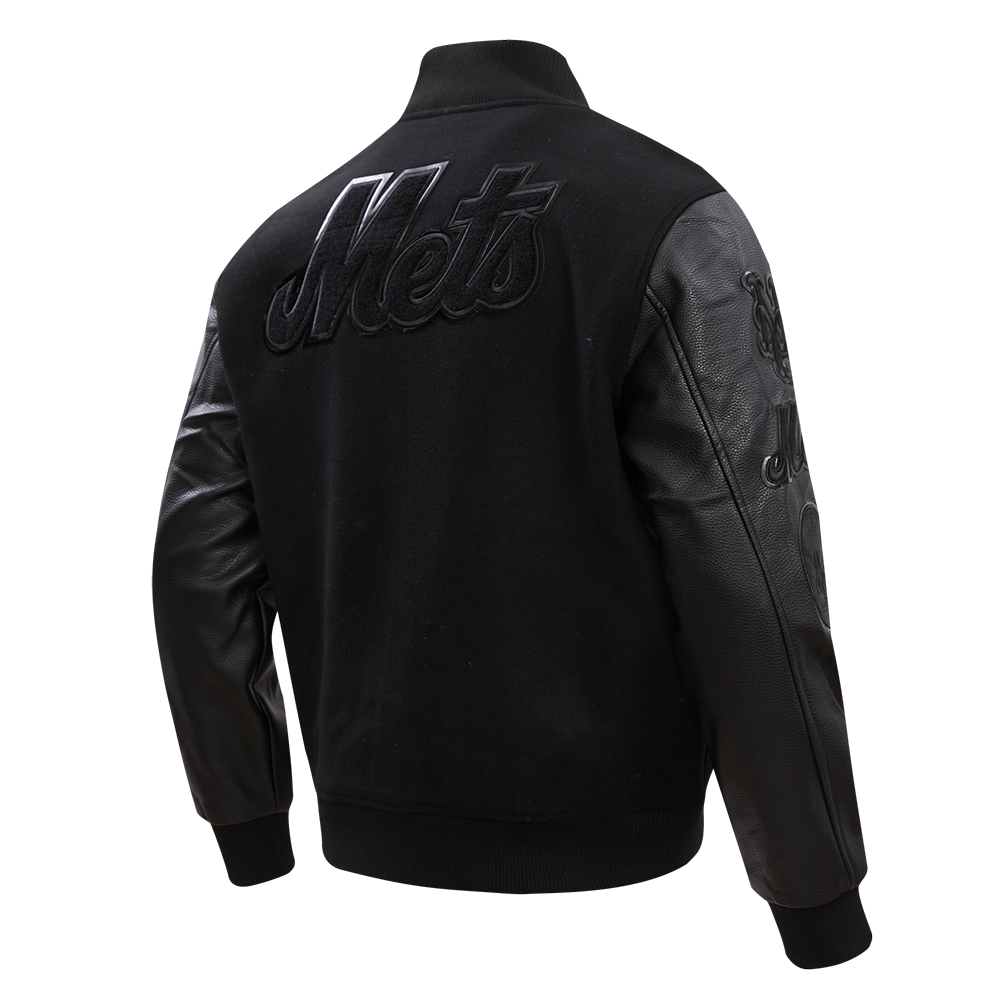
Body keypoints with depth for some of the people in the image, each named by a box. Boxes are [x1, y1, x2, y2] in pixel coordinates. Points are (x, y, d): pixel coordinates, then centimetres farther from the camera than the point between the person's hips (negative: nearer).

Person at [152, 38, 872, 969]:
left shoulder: (274, 251, 6)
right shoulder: (665, 219, -10)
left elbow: (196, 568, 7)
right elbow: (748, 588, -16)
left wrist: (252, 838, 17)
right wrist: (822, 905, -7)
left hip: (365, 829, 5)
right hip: (586, 851, -4)